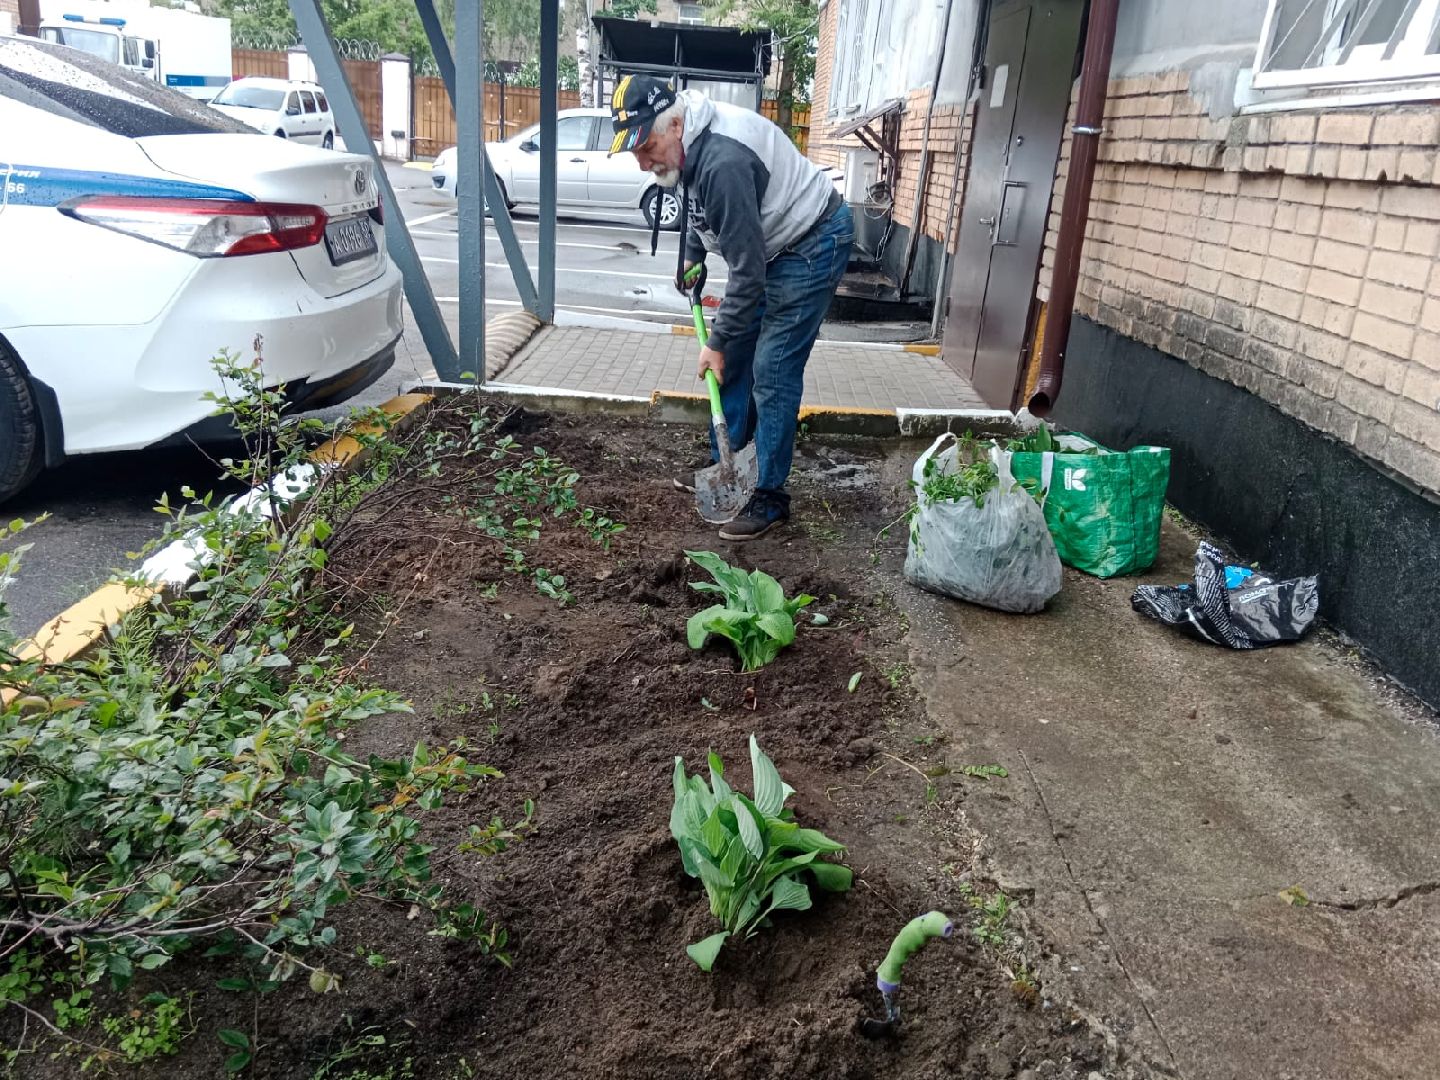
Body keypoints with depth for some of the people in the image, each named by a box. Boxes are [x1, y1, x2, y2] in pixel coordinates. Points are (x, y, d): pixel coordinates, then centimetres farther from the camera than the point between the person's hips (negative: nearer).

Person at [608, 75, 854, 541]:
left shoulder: (724, 162, -33)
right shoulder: (690, 144, -3)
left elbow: (747, 269, -29)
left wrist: (718, 341, -22)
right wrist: (690, 256, 13)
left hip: (814, 243, -10)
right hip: (773, 241, 10)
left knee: (772, 372, -12)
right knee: (735, 356, 13)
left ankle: (770, 498, -3)